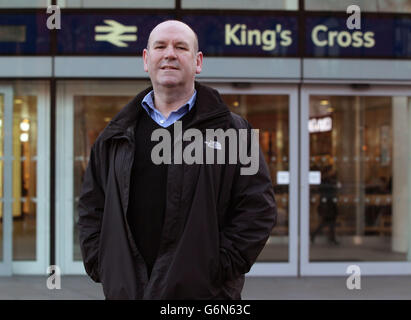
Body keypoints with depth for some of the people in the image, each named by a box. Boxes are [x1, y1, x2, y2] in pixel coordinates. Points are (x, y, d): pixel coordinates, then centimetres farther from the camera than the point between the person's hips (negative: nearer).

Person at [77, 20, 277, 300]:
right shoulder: (117, 136, 13)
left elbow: (258, 207, -3)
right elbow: (91, 206, 16)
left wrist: (221, 268, -11)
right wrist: (100, 265, 3)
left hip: (203, 290, -3)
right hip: (125, 289, 3)